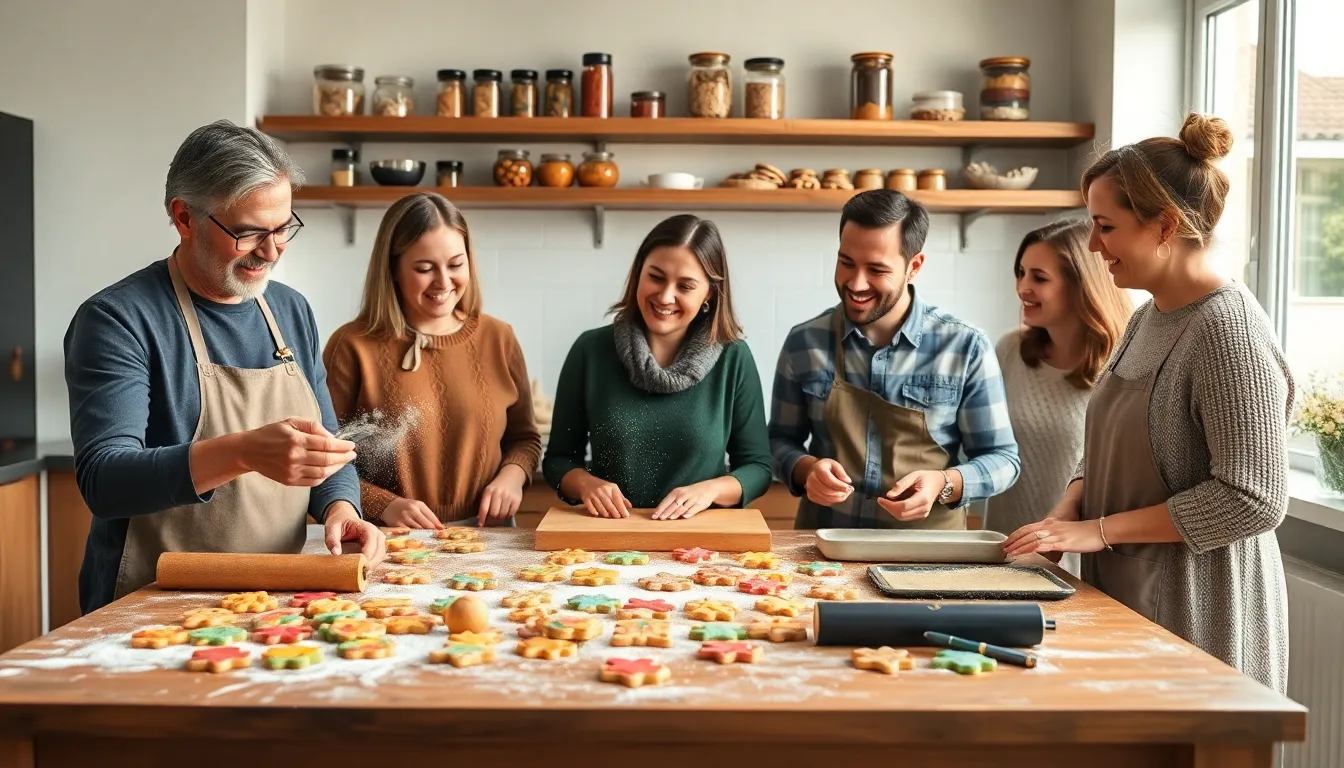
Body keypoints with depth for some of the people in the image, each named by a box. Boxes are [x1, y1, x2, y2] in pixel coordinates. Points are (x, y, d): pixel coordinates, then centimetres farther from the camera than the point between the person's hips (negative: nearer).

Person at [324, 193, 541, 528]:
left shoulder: (498, 339, 7)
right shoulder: (353, 346, -3)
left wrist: (512, 475, -2)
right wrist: (384, 504, -14)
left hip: (485, 535, 3)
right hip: (387, 542, -3)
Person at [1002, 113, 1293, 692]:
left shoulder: (1229, 329, -18)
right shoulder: (1146, 320, 8)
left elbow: (1251, 499, -21)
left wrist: (1101, 530, -18)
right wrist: (1066, 515, -2)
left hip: (1195, 614, -8)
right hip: (1121, 596, 8)